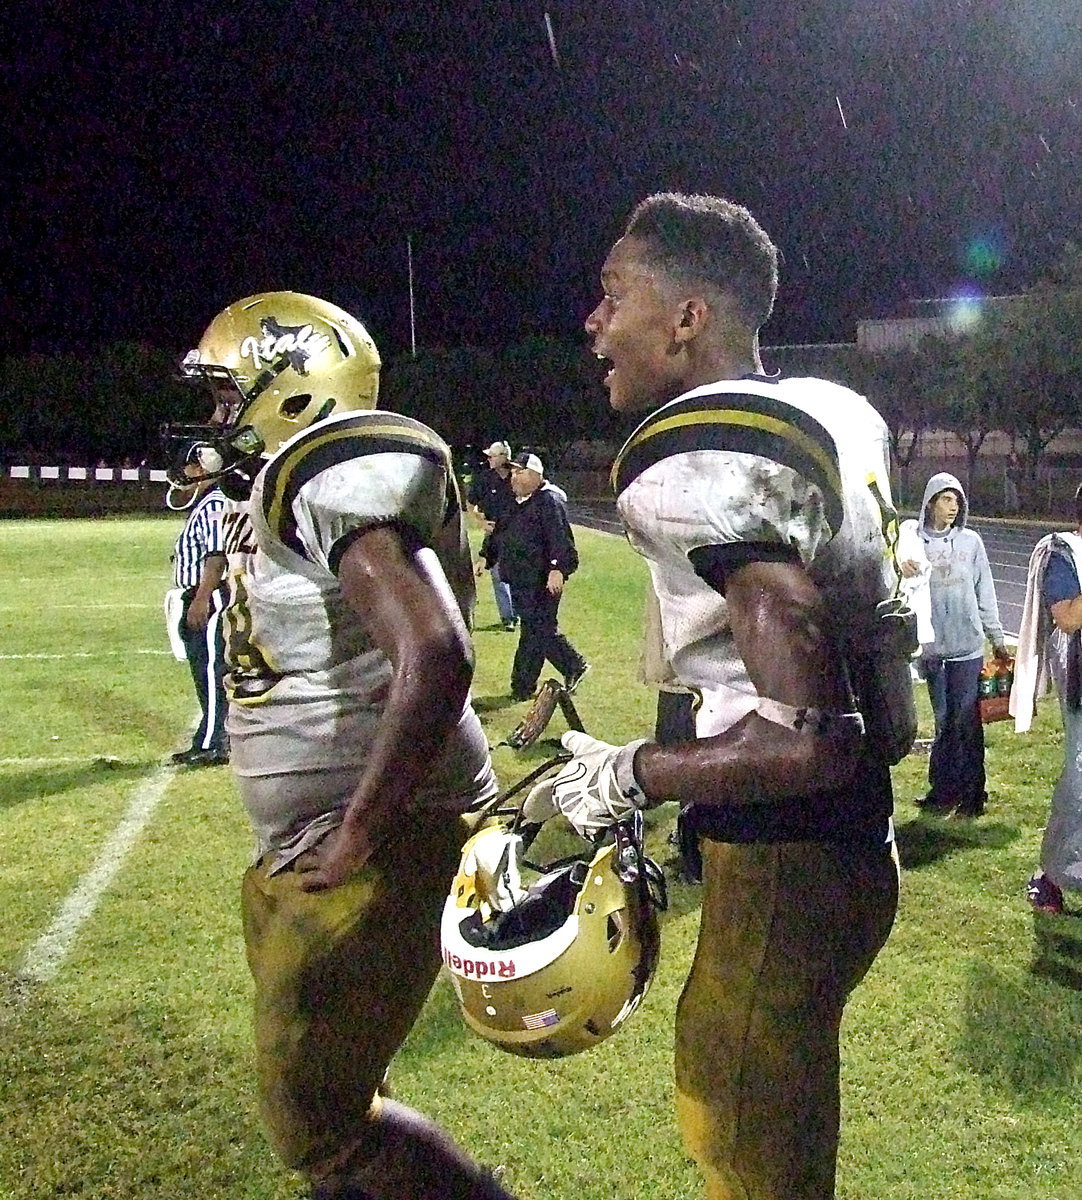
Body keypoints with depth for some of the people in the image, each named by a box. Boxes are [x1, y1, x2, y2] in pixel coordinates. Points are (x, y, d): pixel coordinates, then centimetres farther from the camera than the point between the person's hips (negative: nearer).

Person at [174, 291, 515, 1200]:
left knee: (317, 1120, 1)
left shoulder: (338, 477, -19)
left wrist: (355, 840, -24)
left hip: (376, 851, -10)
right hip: (308, 848, 10)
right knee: (315, 1089, 22)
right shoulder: (299, 488, 12)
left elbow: (434, 657, -32)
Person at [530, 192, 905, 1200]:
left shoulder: (700, 465, -24)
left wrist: (626, 777, -16)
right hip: (850, 840, 9)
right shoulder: (830, 411, 4)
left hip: (785, 865, -9)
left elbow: (810, 740, -28)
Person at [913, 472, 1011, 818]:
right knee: (944, 722, 6)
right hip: (933, 647, 0)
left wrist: (998, 639, 8)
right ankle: (942, 792, 16)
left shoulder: (971, 541, 3)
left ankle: (970, 796, 8)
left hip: (968, 646, 0)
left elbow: (985, 593, 7)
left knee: (967, 722, 0)